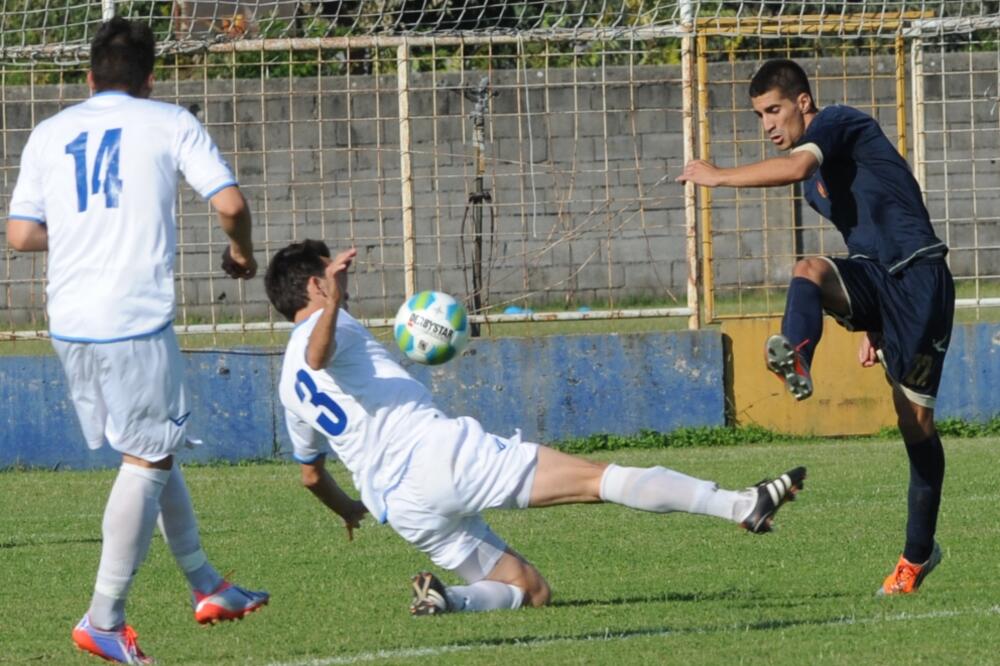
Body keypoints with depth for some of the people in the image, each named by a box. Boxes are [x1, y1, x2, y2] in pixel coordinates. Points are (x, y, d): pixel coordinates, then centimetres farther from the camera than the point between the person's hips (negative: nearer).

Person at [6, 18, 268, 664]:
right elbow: (230, 203, -5)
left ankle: (206, 585, 26)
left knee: (156, 448, 19)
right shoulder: (169, 123, 3)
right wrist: (241, 251, 16)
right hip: (135, 319, -6)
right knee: (148, 459, 2)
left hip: (69, 320, 6)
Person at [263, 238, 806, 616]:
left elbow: (310, 474, 35)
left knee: (530, 591, 13)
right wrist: (333, 301, -41)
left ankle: (442, 594, -14)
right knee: (598, 477, -10)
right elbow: (319, 354, -23)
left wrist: (347, 510, 54)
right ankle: (739, 505, -20)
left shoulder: (289, 388, 24)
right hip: (436, 452, -7)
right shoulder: (324, 327, 4)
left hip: (400, 507, 7)